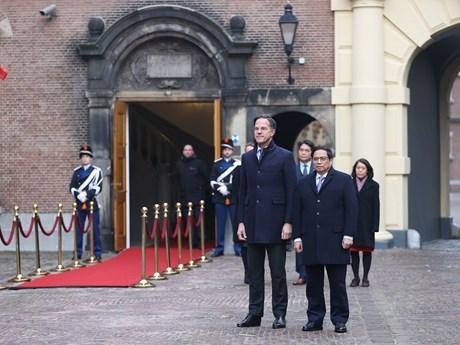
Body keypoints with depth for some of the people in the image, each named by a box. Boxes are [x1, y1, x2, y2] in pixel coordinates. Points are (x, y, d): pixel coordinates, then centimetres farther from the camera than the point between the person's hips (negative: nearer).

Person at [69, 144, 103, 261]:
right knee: (79, 229, 3)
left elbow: (98, 187, -6)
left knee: (95, 229, -1)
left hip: (92, 204, -2)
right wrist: (79, 195, -13)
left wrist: (87, 195, -18)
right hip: (79, 204, 2)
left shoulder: (96, 171, 3)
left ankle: (98, 254, 3)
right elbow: (72, 187, 5)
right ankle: (78, 253, 9)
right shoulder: (76, 171, 10)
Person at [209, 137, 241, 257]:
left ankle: (238, 248, 5)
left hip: (233, 198, -1)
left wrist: (227, 188, -11)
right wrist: (220, 188, -12)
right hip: (219, 198, 1)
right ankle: (219, 248, 10)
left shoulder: (238, 164, 5)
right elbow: (212, 182, 4)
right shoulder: (216, 164, 9)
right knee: (220, 224, 4)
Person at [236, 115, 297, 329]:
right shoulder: (247, 158, 12)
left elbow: (291, 191, -5)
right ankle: (255, 314, 13)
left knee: (278, 271, 1)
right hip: (253, 223, 5)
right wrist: (241, 221, 6)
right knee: (254, 271, 8)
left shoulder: (284, 157, -2)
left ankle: (280, 314, 7)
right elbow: (243, 192, 13)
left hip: (275, 223, -5)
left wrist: (288, 222, -11)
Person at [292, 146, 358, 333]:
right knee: (313, 284, 5)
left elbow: (351, 209, -2)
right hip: (311, 243, 3)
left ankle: (339, 320, 6)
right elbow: (297, 212, 12)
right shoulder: (303, 184, 14)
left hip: (335, 241, -3)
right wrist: (297, 237, 3)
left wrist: (348, 235, -9)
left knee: (338, 284, 0)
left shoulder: (343, 180, 4)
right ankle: (314, 319, 10)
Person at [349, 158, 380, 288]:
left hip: (366, 223, -1)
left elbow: (376, 206, 0)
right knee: (353, 250, 2)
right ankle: (355, 277, 11)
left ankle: (365, 277, 11)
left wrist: (375, 225, -7)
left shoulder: (373, 186, 2)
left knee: (367, 250, 4)